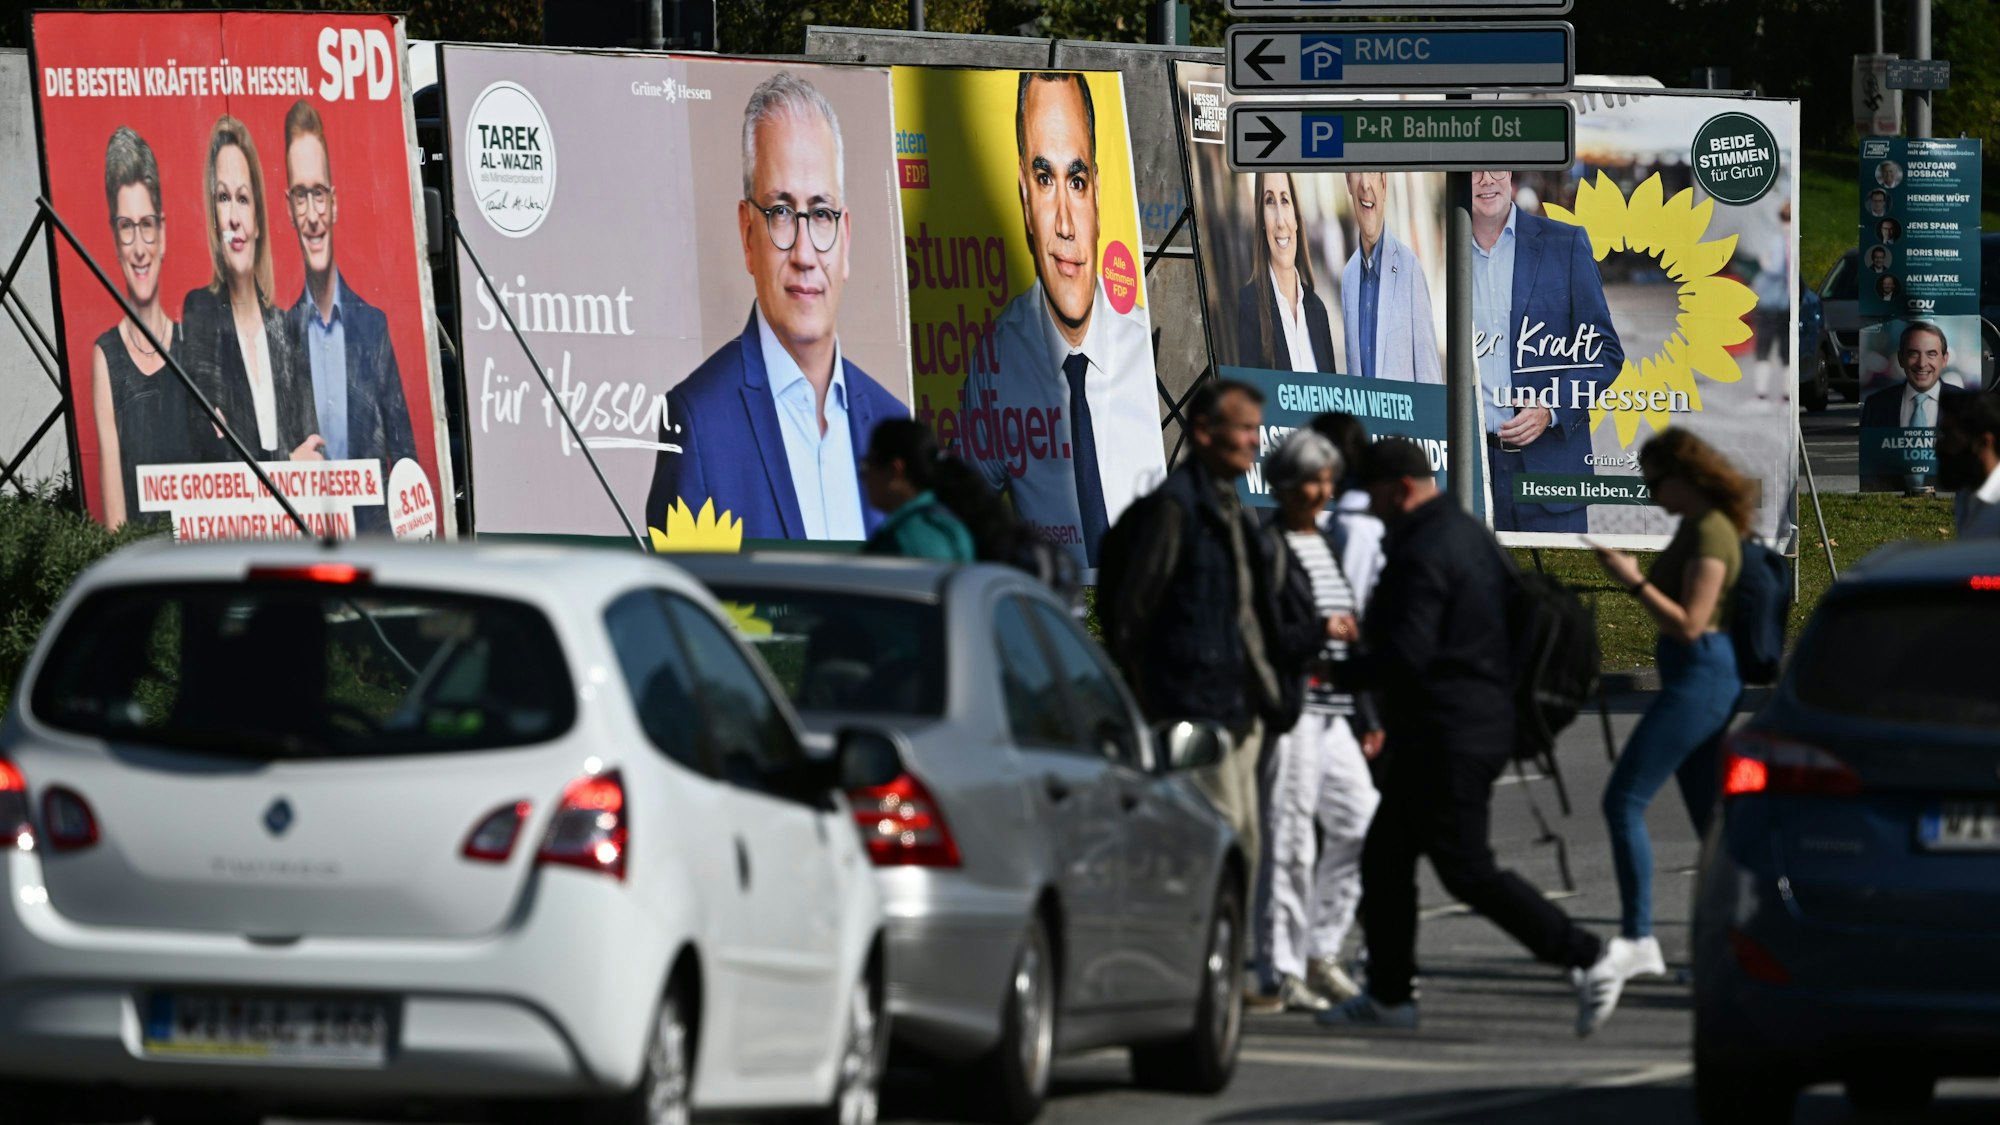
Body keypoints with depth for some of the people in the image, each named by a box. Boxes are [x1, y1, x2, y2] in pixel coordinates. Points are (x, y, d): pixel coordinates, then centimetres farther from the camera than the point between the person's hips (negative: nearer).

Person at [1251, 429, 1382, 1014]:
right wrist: (1318, 633, -24)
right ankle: (1281, 974, -2)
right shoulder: (1269, 549, -7)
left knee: (1360, 826, 6)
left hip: (1334, 712, 8)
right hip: (1291, 715, -8)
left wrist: (1366, 716, 21)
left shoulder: (1329, 546, 18)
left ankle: (1320, 952, 18)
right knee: (1289, 841, -7)